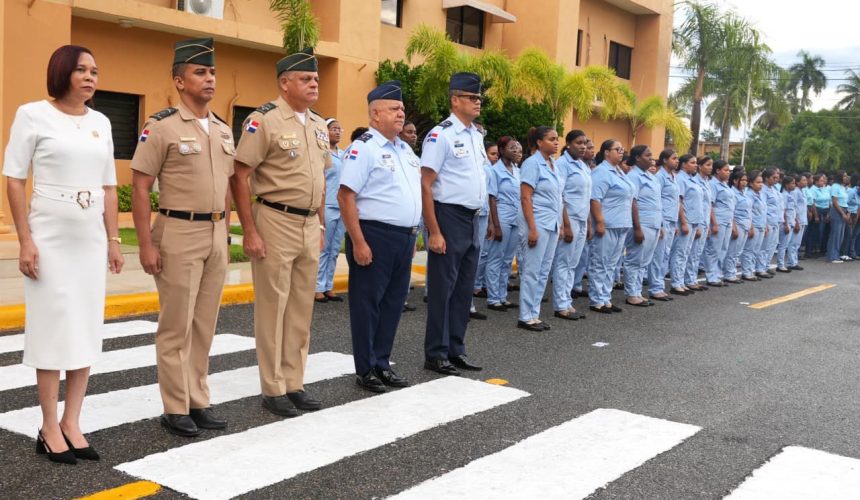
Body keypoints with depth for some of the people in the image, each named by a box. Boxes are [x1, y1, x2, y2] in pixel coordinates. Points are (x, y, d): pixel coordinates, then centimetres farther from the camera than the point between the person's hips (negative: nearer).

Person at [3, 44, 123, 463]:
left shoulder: (101, 122, 9)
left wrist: (113, 240, 8)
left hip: (91, 239, 5)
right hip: (50, 238, -5)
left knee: (86, 330, 6)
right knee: (53, 329, -1)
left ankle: (72, 423, 16)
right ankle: (49, 429, 10)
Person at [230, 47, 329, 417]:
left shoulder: (319, 125, 13)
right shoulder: (264, 120, -9)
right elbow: (239, 177, -13)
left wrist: (321, 226, 16)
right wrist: (250, 231, -16)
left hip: (309, 225, 7)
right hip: (275, 221, -7)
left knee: (302, 308, 12)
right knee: (272, 307, 1)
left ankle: (294, 383, 23)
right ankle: (273, 389, 12)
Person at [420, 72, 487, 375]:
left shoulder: (477, 135, 13)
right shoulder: (441, 135, -12)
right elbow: (425, 185, -15)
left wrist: (477, 215, 13)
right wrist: (434, 232, -18)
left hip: (472, 220, 8)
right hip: (449, 217, -8)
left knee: (464, 288, 13)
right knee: (443, 288, 0)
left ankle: (455, 349, 24)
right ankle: (436, 354, 11)